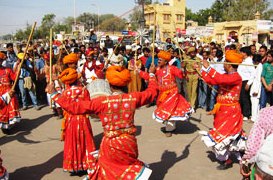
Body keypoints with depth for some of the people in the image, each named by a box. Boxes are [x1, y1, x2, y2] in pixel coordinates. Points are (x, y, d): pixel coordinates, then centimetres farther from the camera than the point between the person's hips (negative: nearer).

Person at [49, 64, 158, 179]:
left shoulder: (102, 102, -16)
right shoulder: (133, 98, -7)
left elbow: (74, 107, -14)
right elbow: (152, 92, 11)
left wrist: (55, 95, -5)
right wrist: (151, 75, 27)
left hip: (111, 144, -2)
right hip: (129, 143, 3)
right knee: (129, 163, 30)